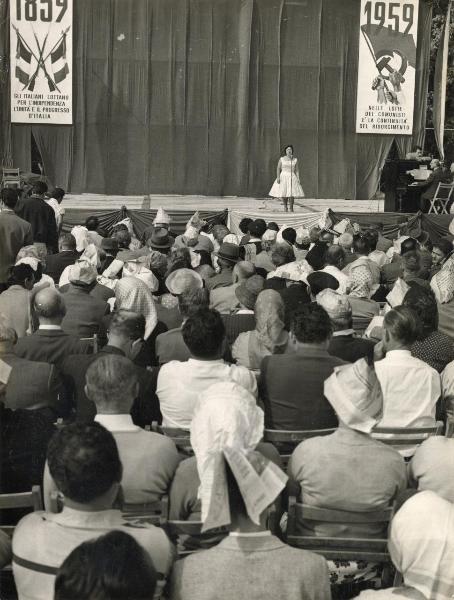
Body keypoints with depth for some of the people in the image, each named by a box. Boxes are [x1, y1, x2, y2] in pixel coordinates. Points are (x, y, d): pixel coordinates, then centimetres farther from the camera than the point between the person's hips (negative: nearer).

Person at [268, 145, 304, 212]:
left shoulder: (295, 160, 6)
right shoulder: (282, 159, 3)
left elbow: (297, 170, 7)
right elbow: (278, 169, 1)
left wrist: (298, 178, -3)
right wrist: (278, 177, -11)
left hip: (292, 177, 0)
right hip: (283, 177, 0)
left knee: (291, 193, -10)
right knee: (283, 193, -4)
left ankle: (291, 207, -1)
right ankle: (285, 206, 14)